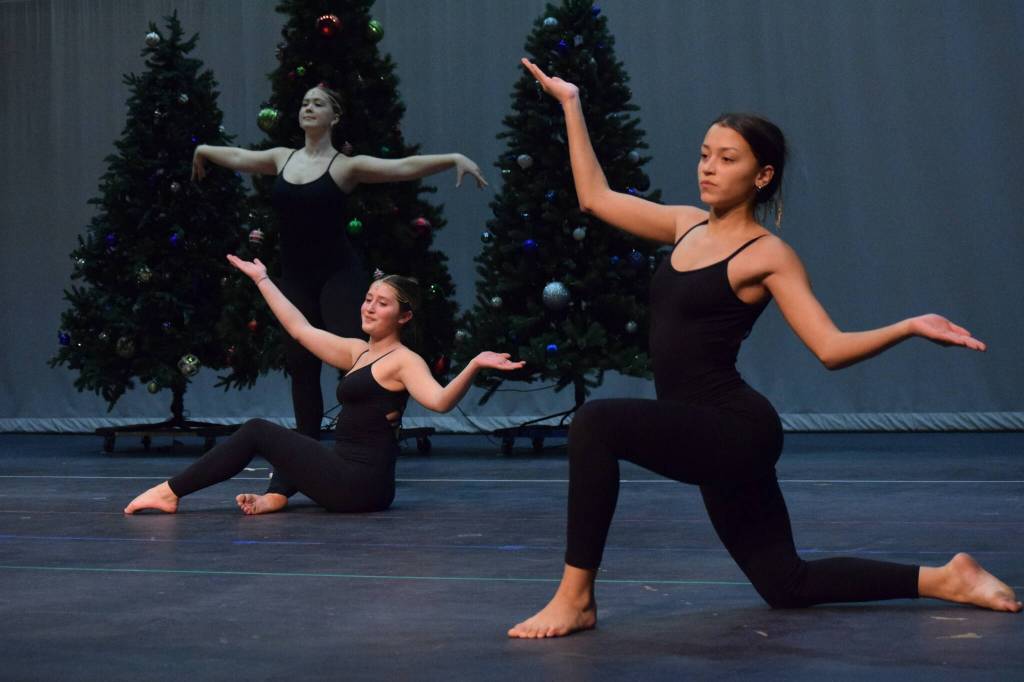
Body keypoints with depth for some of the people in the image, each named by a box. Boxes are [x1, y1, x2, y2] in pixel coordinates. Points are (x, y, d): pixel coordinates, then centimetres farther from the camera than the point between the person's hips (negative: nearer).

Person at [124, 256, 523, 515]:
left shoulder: (403, 361, -9)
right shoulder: (358, 352, 16)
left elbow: (440, 400, -27)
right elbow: (300, 329, 20)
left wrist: (473, 367, -44)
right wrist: (262, 280, 25)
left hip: (361, 484, -9)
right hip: (351, 480, 9)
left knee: (257, 432, -5)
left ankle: (170, 492, 2)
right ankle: (277, 496, 1)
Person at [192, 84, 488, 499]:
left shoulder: (346, 166, -6)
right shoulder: (282, 159, 9)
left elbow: (405, 167, -16)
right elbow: (237, 157, 28)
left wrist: (455, 158, -28)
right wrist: (204, 151, 45)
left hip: (338, 276, -5)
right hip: (295, 279, 5)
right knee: (300, 367, 9)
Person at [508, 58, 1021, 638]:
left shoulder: (768, 255, -7)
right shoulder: (688, 225, 12)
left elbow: (831, 347, -11)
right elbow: (595, 197, 19)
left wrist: (909, 327, -24)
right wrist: (571, 104, 19)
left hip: (734, 431, -8)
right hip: (706, 438, 8)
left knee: (596, 423, -29)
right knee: (786, 583, 15)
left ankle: (576, 597, -20)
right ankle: (946, 578, 26)